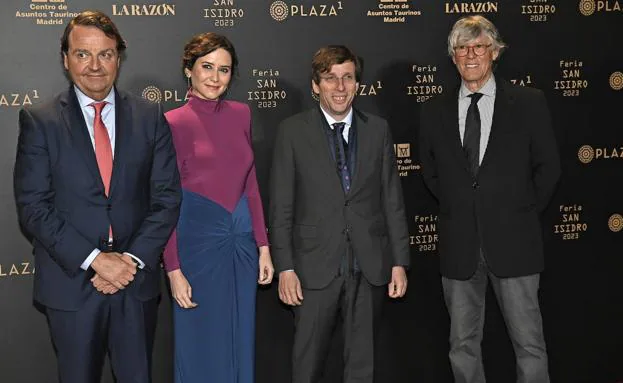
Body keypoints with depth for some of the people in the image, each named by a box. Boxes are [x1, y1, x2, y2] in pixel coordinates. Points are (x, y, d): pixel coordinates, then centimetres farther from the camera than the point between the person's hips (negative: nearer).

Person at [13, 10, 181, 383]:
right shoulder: (39, 121, -3)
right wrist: (95, 260, -16)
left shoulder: (150, 118, 3)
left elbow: (167, 197, 0)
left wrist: (134, 260, -11)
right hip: (71, 282, -1)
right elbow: (33, 206, -8)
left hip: (137, 281, 2)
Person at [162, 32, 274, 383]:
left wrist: (263, 245, 7)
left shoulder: (241, 114, 6)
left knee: (241, 344, 15)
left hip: (242, 241, 5)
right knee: (202, 348, 8)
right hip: (197, 241, -5)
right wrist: (174, 270, -12)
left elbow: (250, 185, 11)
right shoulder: (174, 123, -9)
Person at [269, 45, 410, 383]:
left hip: (369, 266, 2)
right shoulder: (293, 131, -1)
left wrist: (399, 262, 3)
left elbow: (392, 199, 7)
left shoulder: (377, 130, 7)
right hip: (316, 266, -2)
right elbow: (281, 206, -2)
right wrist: (285, 267, -8)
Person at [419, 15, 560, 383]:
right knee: (463, 346, 11)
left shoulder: (528, 102, 0)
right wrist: (457, 208, 9)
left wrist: (525, 212, 3)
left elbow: (548, 166, 5)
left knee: (529, 343, 3)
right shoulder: (435, 111, 6)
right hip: (459, 245, 3)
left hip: (512, 242, -2)